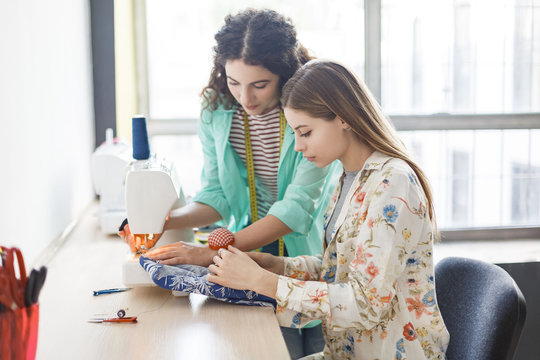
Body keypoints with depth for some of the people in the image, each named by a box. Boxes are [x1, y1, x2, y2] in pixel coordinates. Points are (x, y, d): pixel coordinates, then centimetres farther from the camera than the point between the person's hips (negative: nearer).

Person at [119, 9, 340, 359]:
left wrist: (212, 252, -28)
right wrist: (164, 222, -16)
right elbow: (217, 195, 3)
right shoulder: (217, 110, -3)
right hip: (255, 249, 2)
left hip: (315, 249, -2)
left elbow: (297, 209, -22)